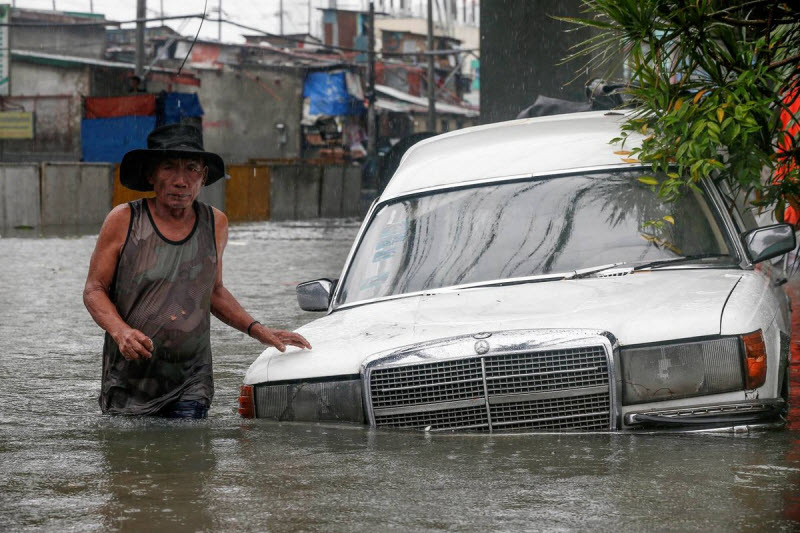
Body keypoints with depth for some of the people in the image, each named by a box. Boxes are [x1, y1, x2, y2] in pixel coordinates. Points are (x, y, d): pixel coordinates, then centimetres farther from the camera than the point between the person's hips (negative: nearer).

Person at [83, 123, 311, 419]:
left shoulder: (215, 224, 6)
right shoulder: (124, 221, -4)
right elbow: (94, 290, -1)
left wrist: (258, 330, 10)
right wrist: (121, 331, -19)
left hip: (190, 384, 1)